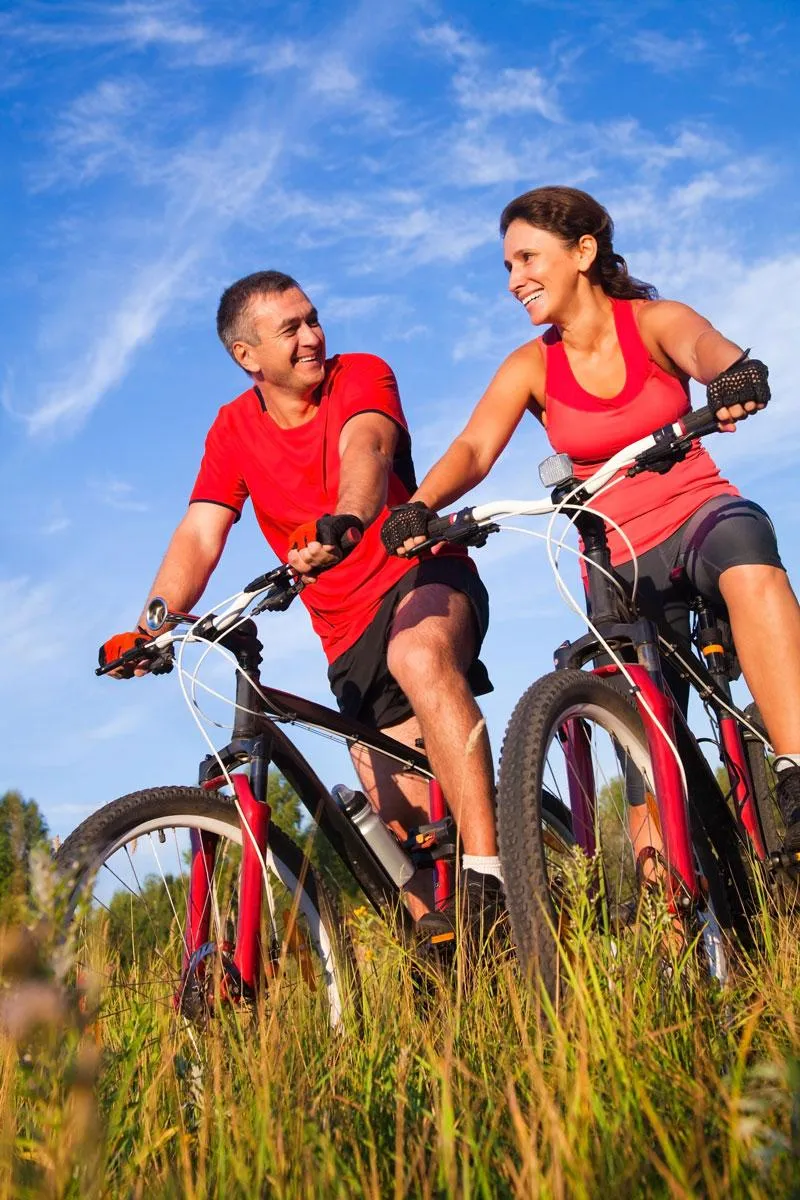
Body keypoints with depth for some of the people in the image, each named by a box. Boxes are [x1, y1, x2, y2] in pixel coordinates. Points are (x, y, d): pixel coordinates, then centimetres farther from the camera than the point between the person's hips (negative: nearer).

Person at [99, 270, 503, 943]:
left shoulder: (361, 377, -7)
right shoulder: (234, 429, 2)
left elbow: (364, 449, -29)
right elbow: (199, 536, -8)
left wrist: (344, 522, -52)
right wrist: (151, 627, -25)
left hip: (423, 575, -4)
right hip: (350, 635, 4)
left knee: (418, 655, -39)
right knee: (407, 819, -1)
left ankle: (489, 879, -41)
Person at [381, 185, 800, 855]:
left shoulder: (653, 321, -5)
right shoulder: (530, 367, -1)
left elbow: (702, 345, -29)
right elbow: (474, 448, -17)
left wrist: (735, 372, -54)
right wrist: (419, 506, -38)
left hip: (700, 514, -1)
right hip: (620, 559, 2)